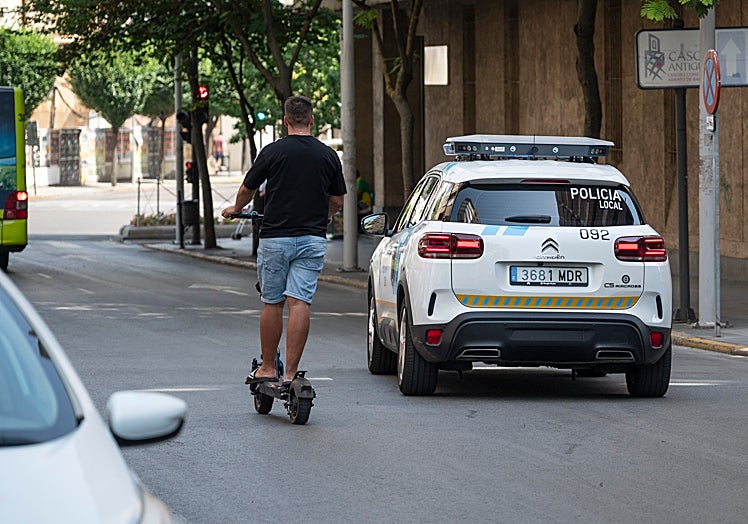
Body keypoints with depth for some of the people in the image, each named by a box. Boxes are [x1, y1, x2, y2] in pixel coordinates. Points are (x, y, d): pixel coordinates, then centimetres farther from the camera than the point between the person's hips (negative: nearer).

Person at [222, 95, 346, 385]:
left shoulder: (273, 152, -4)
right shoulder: (328, 155, 4)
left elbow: (247, 190, 8)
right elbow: (337, 201, 13)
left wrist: (236, 208, 31)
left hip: (275, 238, -2)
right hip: (313, 239, 2)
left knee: (272, 304, 9)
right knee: (300, 303, -4)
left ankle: (267, 369, 17)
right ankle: (291, 374, -9)